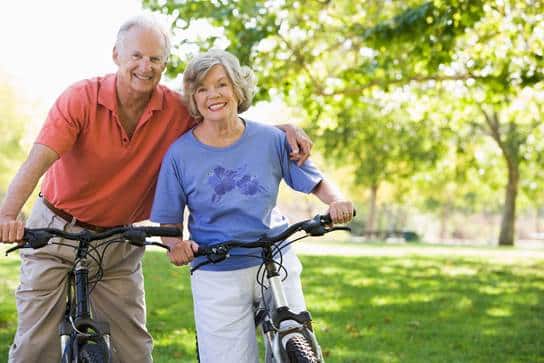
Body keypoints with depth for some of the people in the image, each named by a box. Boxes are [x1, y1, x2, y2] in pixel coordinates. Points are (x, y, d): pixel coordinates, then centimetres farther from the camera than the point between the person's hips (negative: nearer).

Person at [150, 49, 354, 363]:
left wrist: (337, 202, -14)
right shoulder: (180, 154, -3)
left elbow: (316, 181, 6)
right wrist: (176, 244, -18)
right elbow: (169, 222, 2)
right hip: (217, 276, -1)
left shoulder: (270, 139, -1)